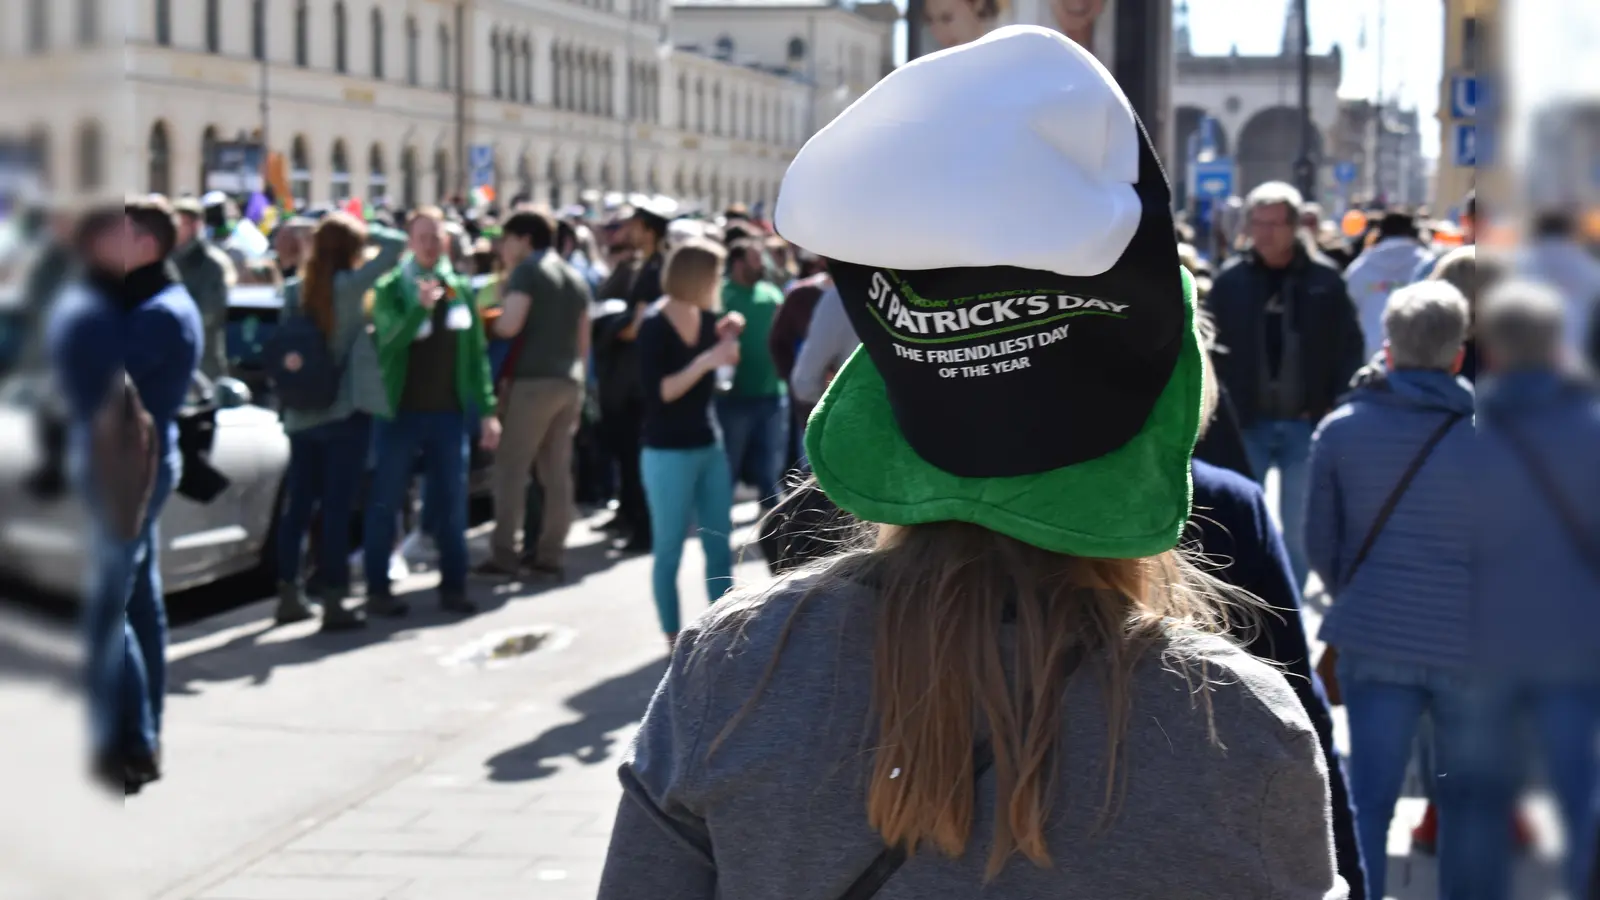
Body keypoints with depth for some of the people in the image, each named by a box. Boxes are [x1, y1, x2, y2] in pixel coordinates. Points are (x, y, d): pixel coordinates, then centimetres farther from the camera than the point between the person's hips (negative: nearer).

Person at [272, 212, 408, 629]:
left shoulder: (294, 291, 3)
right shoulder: (349, 285, -13)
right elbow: (396, 244, -13)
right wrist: (363, 231, 1)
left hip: (301, 414, 6)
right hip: (346, 412, -5)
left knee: (297, 506, 12)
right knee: (337, 508, -2)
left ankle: (290, 595, 20)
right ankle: (333, 602, 0)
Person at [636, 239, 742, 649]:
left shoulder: (706, 318, 6)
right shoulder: (655, 326, -13)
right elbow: (657, 392, -20)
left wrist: (724, 340, 1)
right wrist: (706, 361, -26)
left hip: (710, 445, 7)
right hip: (668, 452, -7)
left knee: (721, 545, 9)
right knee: (670, 550, 3)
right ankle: (674, 639, 10)